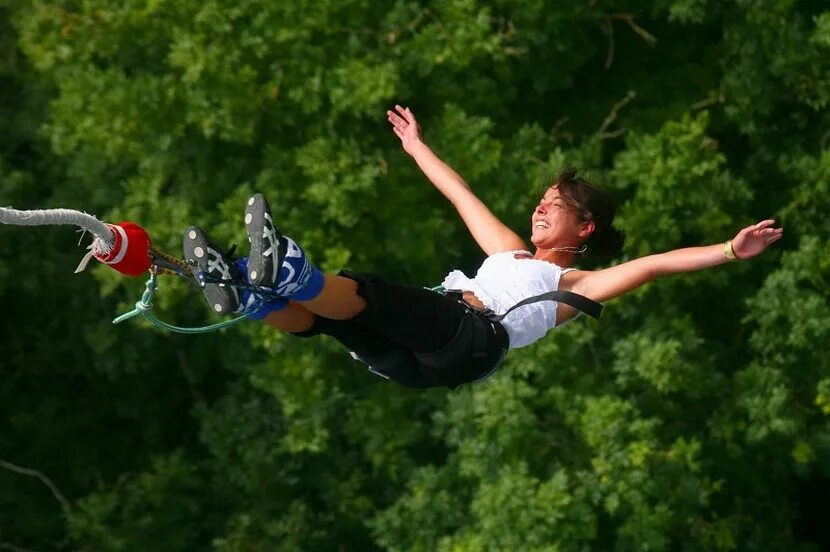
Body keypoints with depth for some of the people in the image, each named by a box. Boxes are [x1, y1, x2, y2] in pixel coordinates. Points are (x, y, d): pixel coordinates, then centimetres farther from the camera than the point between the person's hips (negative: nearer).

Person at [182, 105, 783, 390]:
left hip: (472, 339, -7)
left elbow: (651, 265, 5)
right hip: (423, 358, 7)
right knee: (322, 307, -17)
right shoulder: (510, 252, 38)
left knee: (369, 293, -33)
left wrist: (727, 251, -6)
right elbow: (464, 198, 47)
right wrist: (418, 149, 57)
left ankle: (291, 274, -55)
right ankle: (247, 295, -39)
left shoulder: (575, 284, 17)